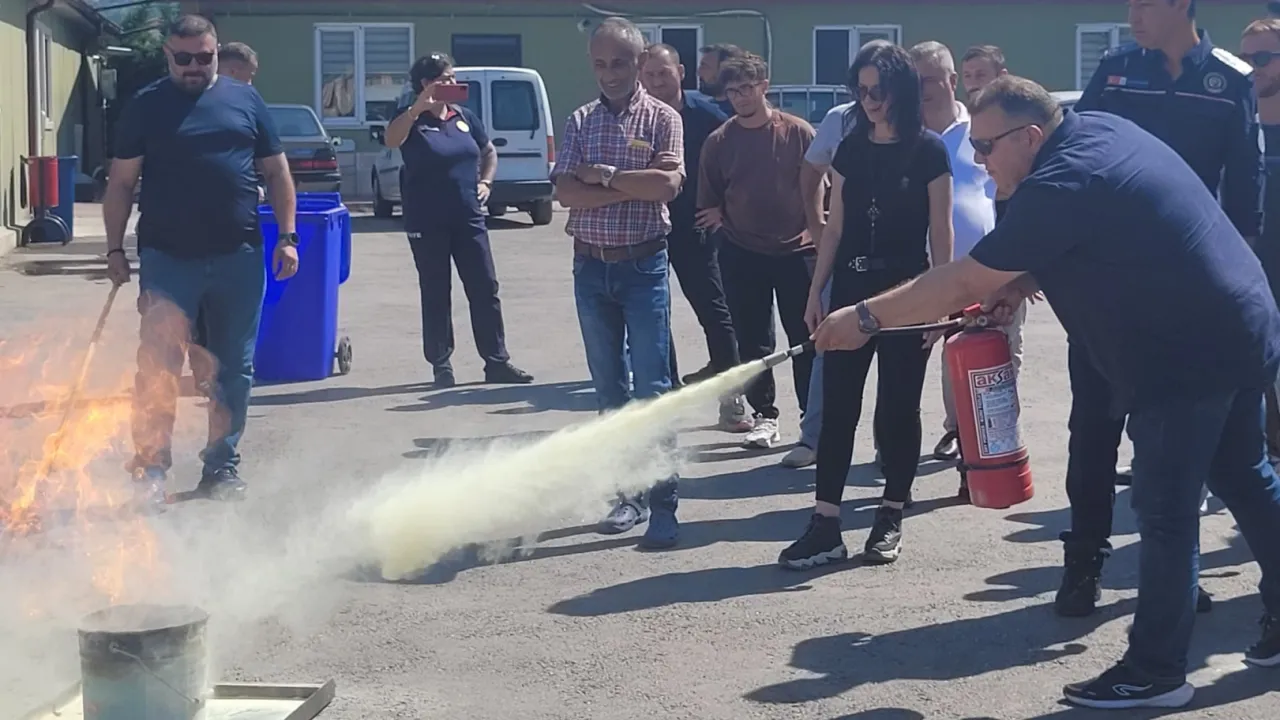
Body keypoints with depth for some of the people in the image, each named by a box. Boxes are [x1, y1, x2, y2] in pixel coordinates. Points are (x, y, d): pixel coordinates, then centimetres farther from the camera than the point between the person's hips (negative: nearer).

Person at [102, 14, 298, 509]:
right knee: (158, 366, -6)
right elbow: (121, 183, 4)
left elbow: (276, 172, 11)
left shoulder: (245, 100, 8)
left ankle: (222, 465, 20)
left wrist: (286, 236, 3)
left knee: (234, 368, 9)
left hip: (238, 258, 2)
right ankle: (150, 470, 0)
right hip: (168, 259, -2)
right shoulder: (146, 106, 3)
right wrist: (115, 249, -2)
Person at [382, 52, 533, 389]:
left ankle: (497, 361, 10)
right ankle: (441, 365, 13)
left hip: (468, 218, 4)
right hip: (427, 223, -4)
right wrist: (419, 107, -35)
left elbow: (489, 152, 22)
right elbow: (390, 140, -26)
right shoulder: (413, 121, -5)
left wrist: (485, 182, 5)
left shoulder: (465, 117, 9)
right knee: (436, 294, 4)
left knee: (485, 288, 3)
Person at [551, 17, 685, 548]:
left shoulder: (662, 118, 0)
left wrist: (604, 176, -10)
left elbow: (667, 183, -16)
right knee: (610, 387, 9)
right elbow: (565, 192, -5)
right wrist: (631, 190, -13)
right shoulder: (580, 122, 8)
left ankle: (662, 504, -4)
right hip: (591, 266, 4)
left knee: (652, 387, -6)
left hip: (643, 265, -4)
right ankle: (628, 494, 18)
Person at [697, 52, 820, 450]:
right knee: (753, 342, 6)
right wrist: (717, 216, -7)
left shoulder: (798, 132, -3)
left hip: (797, 249, -2)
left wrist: (820, 233, -1)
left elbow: (817, 187, 3)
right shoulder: (719, 141, 2)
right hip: (743, 254, 2)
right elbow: (708, 201, 9)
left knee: (806, 339, 3)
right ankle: (765, 417, 17)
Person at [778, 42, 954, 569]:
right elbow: (835, 229, 11)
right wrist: (816, 293, 7)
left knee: (897, 408, 3)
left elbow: (940, 234, -4)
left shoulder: (928, 151, -4)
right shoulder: (851, 150, 8)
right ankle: (826, 525, 0)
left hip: (906, 294, -4)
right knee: (837, 407, -1)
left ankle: (891, 518, 16)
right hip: (851, 291, 4)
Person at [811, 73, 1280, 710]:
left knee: (1165, 514, -2)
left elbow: (963, 282, -20)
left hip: (1186, 360, -10)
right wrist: (1020, 281, 1)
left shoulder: (1058, 188, -22)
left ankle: (1155, 671, 7)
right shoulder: (1096, 128, 6)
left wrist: (865, 318, -13)